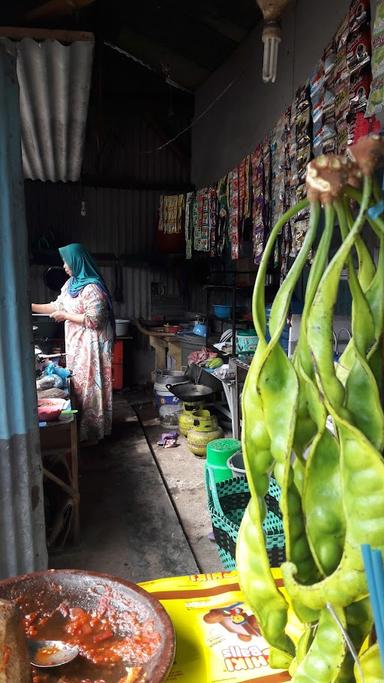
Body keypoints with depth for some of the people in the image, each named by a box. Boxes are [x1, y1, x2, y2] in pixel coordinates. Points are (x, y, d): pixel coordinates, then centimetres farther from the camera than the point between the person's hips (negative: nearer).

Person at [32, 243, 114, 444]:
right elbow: (57, 306, 18)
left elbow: (94, 320, -23)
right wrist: (31, 307, 14)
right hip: (76, 343, 9)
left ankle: (92, 434, 11)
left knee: (89, 384, -1)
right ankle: (84, 429, 29)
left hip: (90, 344, -9)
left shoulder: (92, 288, -19)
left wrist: (65, 316, -16)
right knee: (79, 383, 16)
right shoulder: (71, 284, 10)